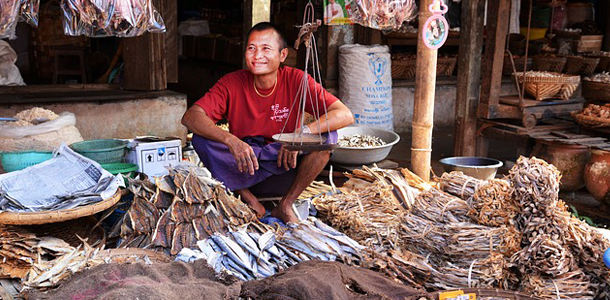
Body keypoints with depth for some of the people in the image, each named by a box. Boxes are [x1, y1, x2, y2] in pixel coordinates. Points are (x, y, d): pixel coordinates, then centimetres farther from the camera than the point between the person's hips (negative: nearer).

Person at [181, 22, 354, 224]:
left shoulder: (295, 80, -10)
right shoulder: (232, 83, -9)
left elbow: (345, 115, -18)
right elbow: (190, 117, -21)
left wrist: (302, 132, -33)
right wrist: (231, 140, -37)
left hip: (283, 173, 0)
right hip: (241, 171, 0)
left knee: (327, 135, -22)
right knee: (201, 138, -23)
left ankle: (285, 206, -9)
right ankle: (249, 200, -9)